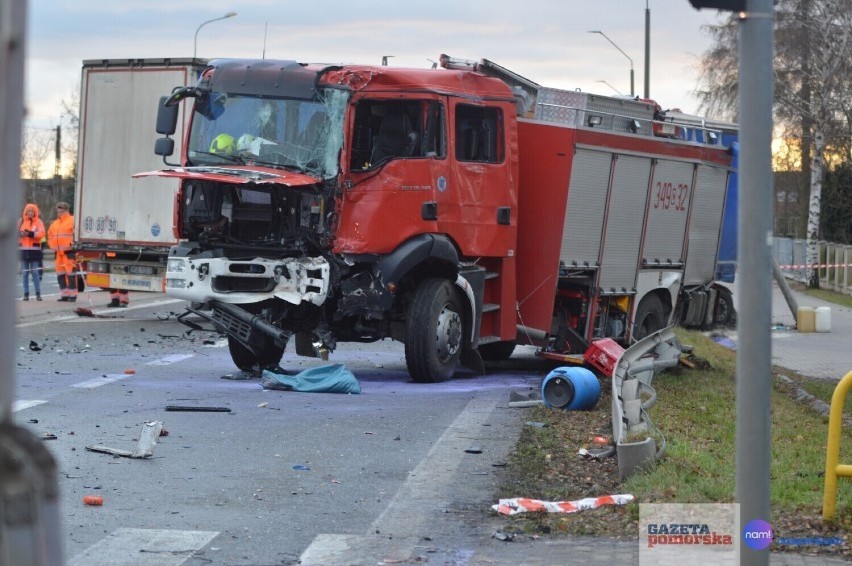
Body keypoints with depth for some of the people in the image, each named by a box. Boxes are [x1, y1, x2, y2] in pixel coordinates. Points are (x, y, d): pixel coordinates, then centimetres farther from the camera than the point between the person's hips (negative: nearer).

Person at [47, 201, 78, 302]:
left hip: (69, 252, -8)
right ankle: (64, 294, 15)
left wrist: (72, 244, -16)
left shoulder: (72, 221, -6)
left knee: (70, 273, -10)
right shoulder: (55, 224, 18)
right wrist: (52, 246, 14)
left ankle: (72, 295, -6)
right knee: (60, 274, 8)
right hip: (59, 252, 8)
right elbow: (50, 235, 27)